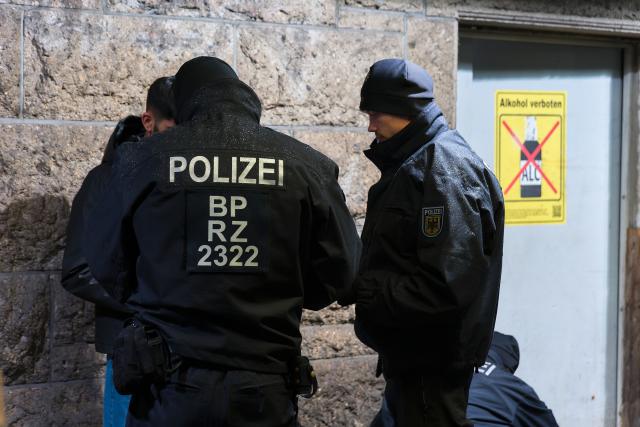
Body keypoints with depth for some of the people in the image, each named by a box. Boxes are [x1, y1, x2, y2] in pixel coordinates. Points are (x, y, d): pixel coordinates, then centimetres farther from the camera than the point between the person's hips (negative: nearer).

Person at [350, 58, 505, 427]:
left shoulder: (444, 169, -19)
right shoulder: (414, 162, 12)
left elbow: (446, 286, -26)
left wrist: (362, 289, -22)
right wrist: (358, 278, 2)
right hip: (410, 354, 10)